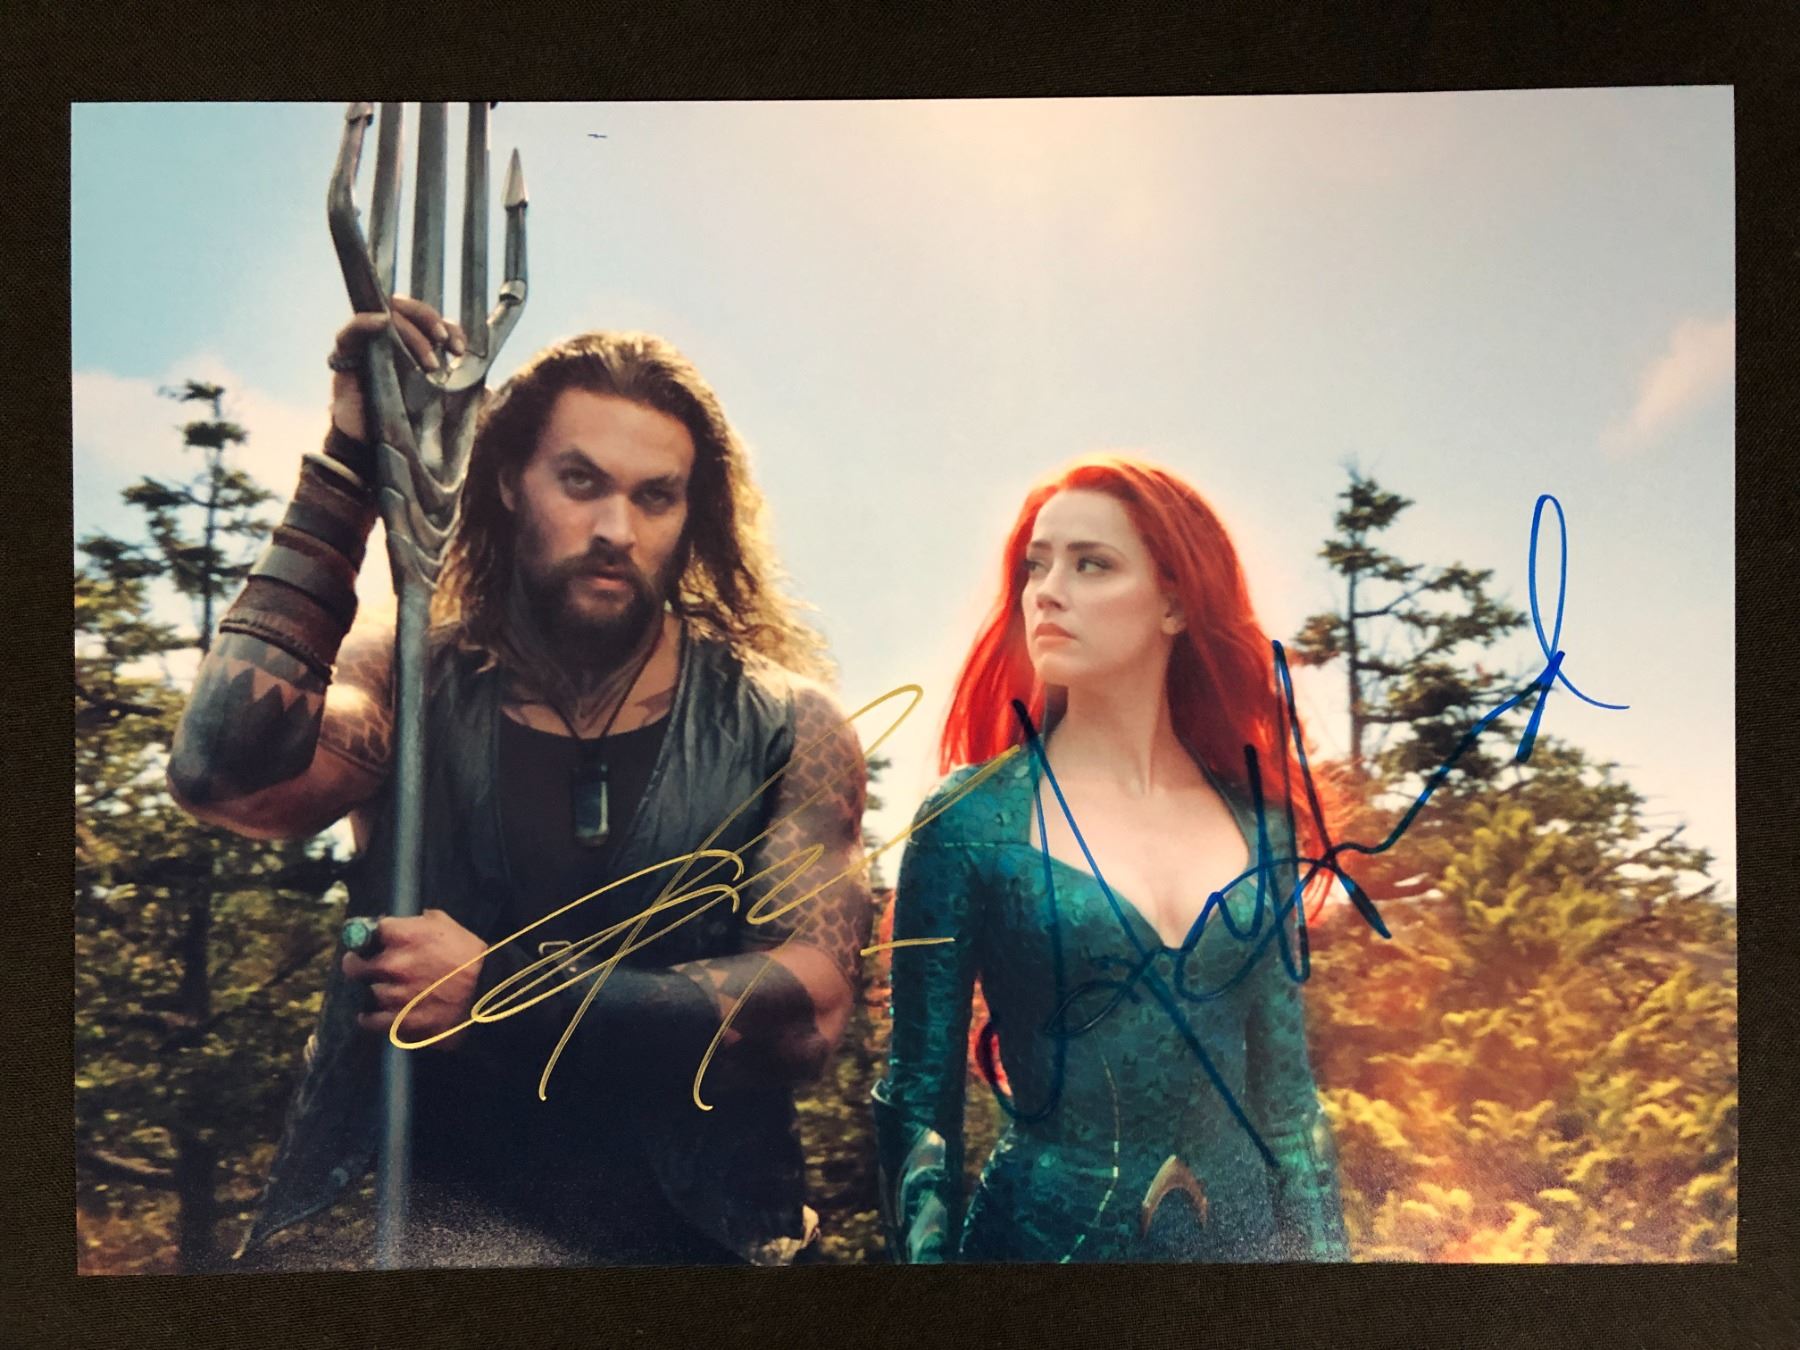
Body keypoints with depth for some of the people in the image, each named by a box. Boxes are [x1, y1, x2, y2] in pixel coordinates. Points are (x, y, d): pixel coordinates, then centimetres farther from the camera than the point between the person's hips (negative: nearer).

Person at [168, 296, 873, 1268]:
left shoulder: (782, 727, -2)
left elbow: (809, 1009, -10)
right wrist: (349, 469, -14)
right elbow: (225, 776, -17)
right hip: (405, 1211, -1)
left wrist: (502, 994, -15)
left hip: (678, 1232, 1)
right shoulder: (408, 678, 2)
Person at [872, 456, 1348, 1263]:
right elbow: (919, 1097, -7)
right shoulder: (972, 820, -9)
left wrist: (1320, 1246, 3)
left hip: (1241, 1233, 4)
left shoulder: (1258, 823, 0)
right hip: (1044, 1232, -3)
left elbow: (1287, 1092, 6)